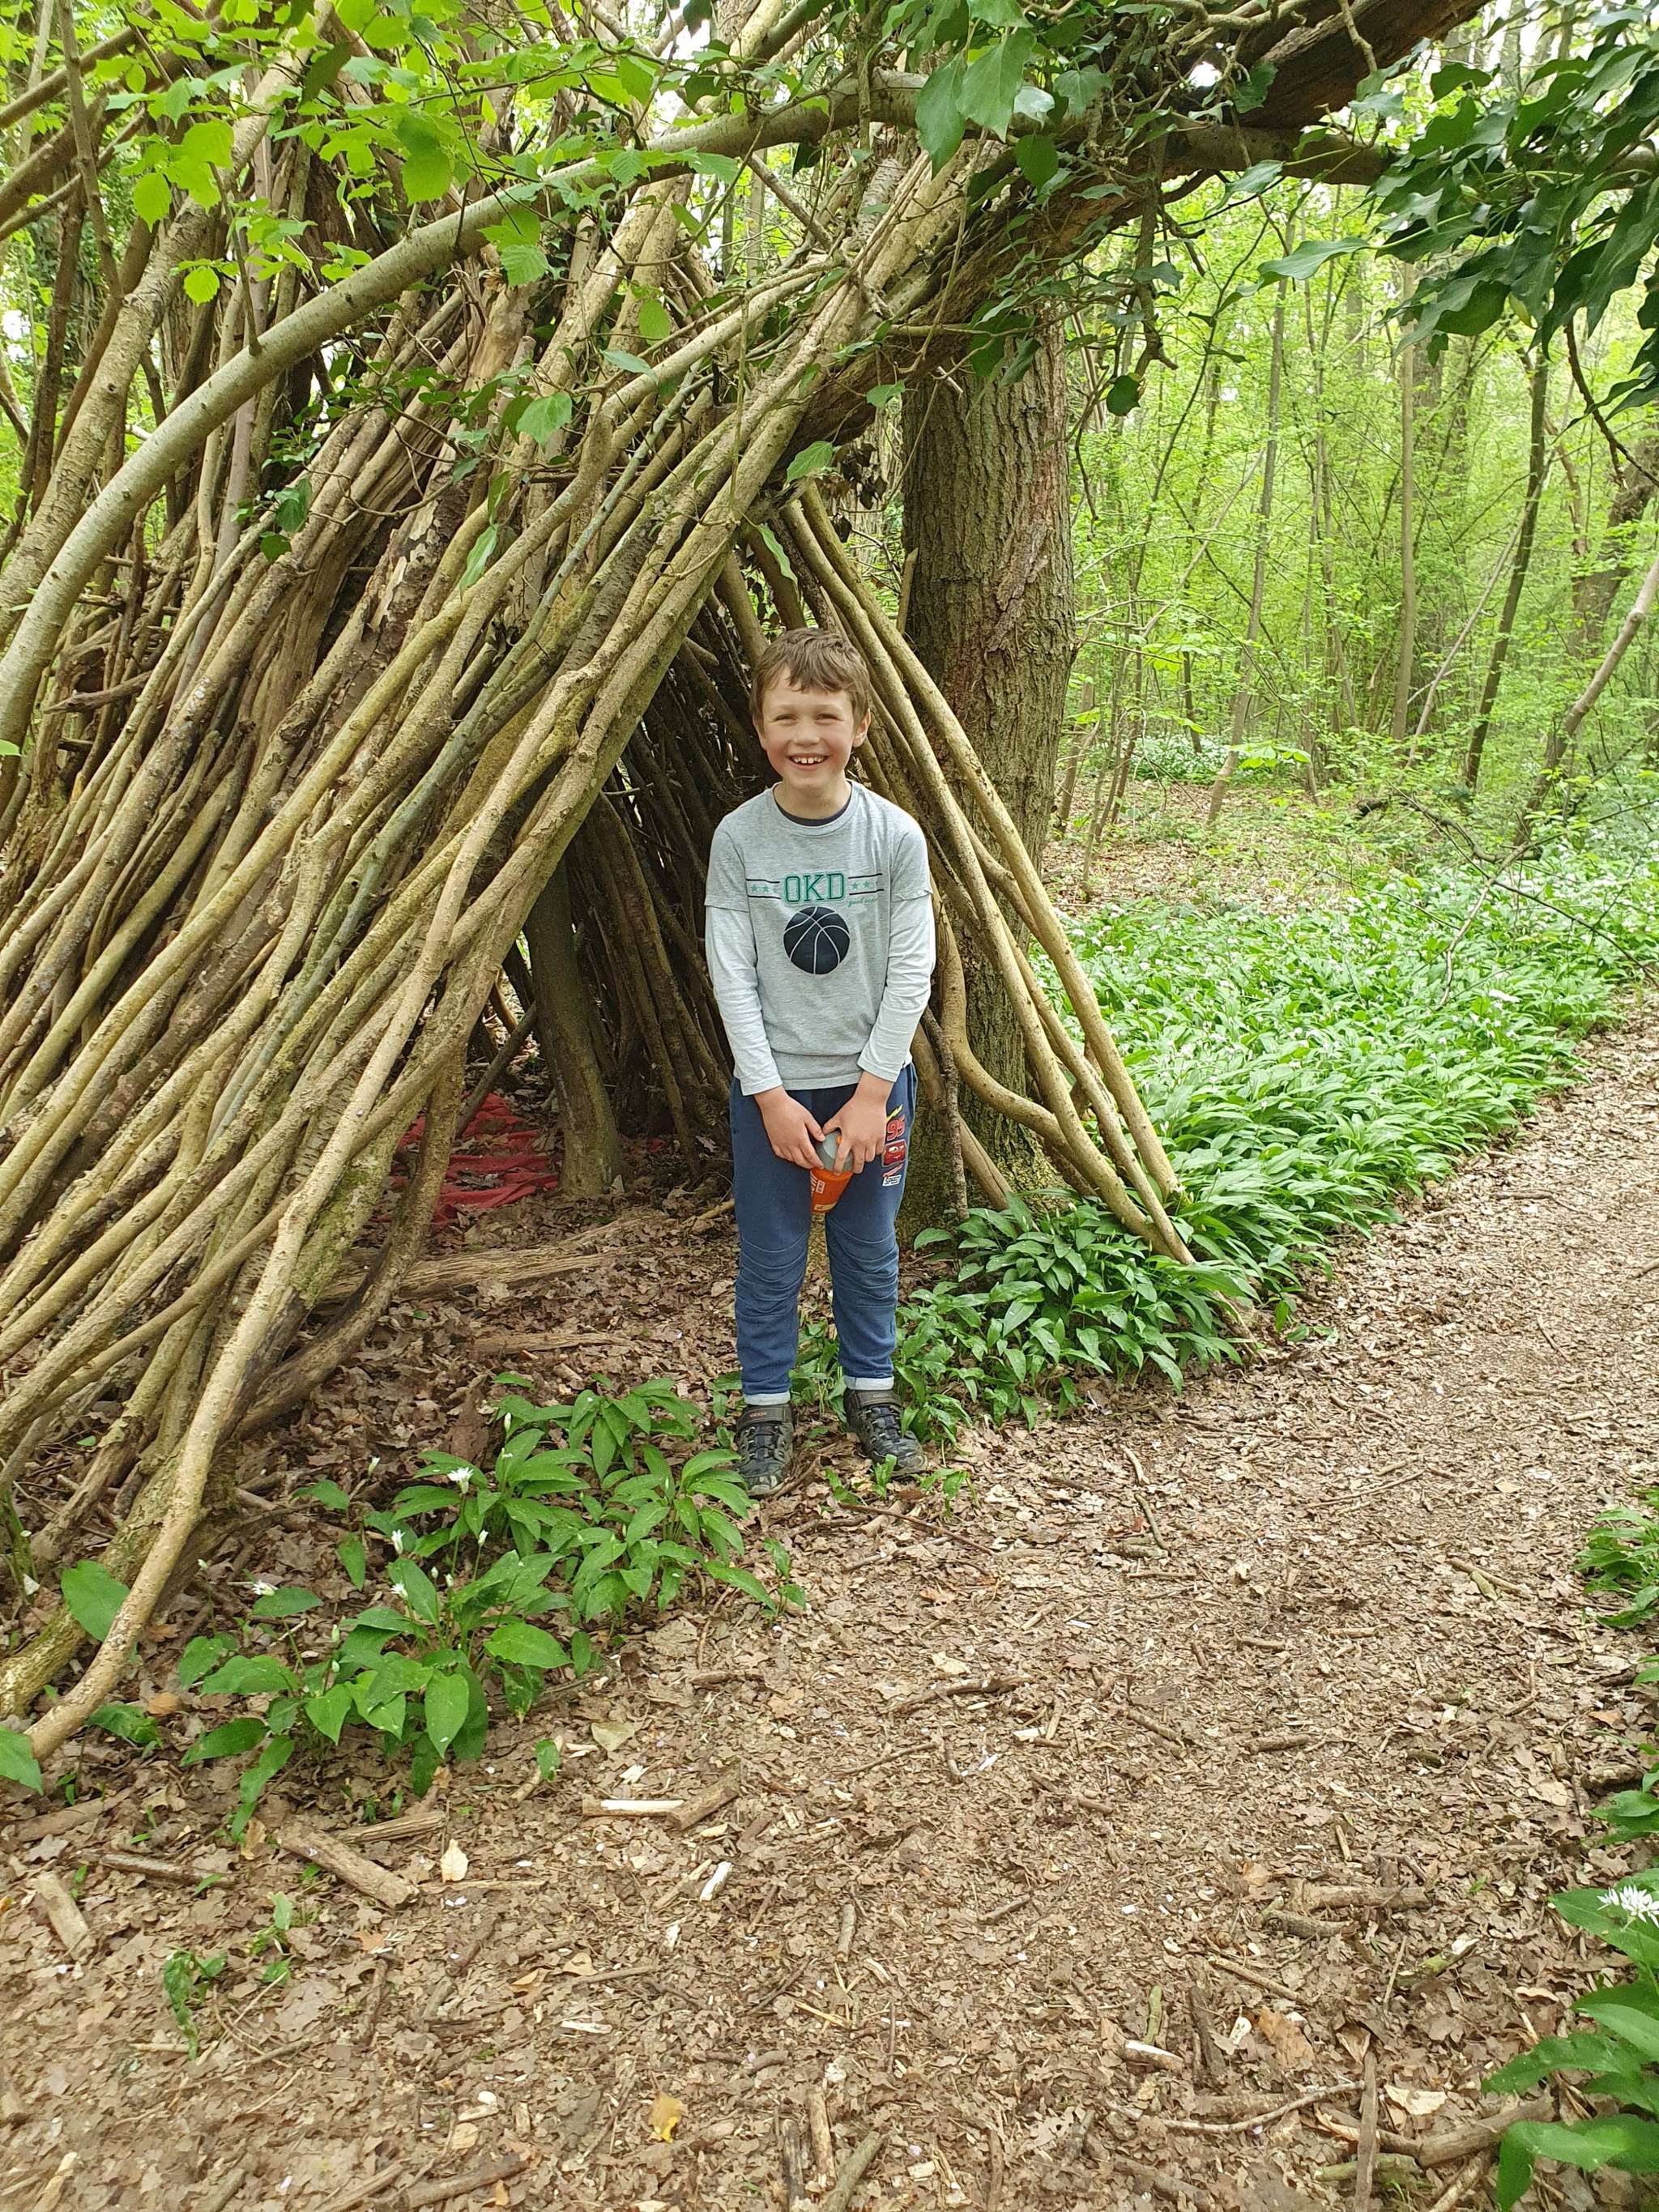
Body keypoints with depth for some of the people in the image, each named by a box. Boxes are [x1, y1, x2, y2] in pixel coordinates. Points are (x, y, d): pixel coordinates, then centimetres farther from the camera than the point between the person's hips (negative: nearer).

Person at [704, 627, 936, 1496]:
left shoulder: (895, 835, -8)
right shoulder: (738, 839, -8)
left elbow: (912, 970, -7)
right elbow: (731, 975, -7)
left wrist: (872, 1090, -10)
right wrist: (772, 1095, -11)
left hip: (871, 1083, 1)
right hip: (771, 1088, 0)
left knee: (869, 1253, 14)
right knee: (770, 1260, 9)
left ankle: (871, 1396, 33)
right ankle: (766, 1410, 26)